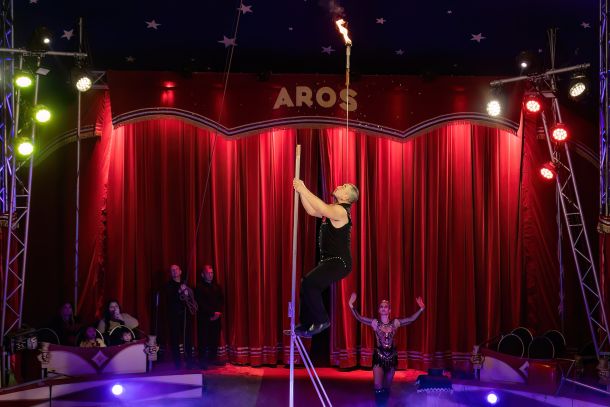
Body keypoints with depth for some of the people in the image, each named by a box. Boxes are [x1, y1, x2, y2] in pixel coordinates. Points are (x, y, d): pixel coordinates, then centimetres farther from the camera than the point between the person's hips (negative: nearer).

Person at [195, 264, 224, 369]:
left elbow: (221, 300, 11)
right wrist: (212, 313, -12)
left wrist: (218, 312, -5)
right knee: (203, 339, -6)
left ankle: (212, 358, 13)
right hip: (204, 317, -5)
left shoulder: (217, 286, 15)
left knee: (215, 339, 3)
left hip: (216, 317, 5)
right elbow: (201, 304, -9)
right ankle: (202, 361, -3)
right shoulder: (199, 287, -3)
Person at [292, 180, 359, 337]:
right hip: (330, 260, 10)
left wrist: (304, 190, -30)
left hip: (339, 262, -10)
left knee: (309, 283, -23)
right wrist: (301, 191, 0)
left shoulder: (340, 211, -15)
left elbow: (323, 209, -33)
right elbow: (312, 211, 11)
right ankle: (306, 325, 19)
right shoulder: (333, 210, 15)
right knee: (307, 285, 11)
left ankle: (322, 321, -10)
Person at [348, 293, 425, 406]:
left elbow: (411, 319, -4)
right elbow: (359, 318, -13)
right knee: (378, 387, -10)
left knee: (387, 387, 13)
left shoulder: (395, 323, 0)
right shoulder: (375, 323, -4)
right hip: (379, 357, -2)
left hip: (392, 357, 2)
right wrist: (352, 306, -26)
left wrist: (421, 309, -16)